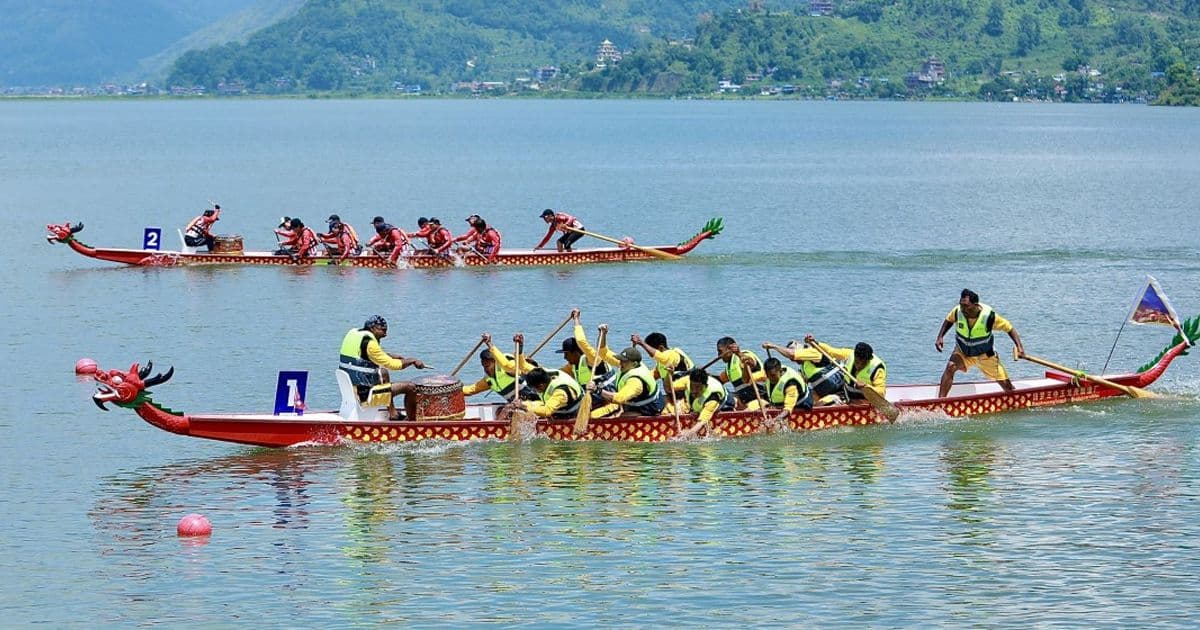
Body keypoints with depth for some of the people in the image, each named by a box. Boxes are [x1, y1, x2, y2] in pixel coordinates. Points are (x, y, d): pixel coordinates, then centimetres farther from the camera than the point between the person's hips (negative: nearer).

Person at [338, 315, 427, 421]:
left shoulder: (353, 333, 9)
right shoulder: (369, 342, -20)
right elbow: (392, 365, -17)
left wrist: (391, 356, 17)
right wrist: (413, 361, -3)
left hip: (350, 388, 10)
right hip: (364, 394, -10)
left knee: (383, 372, 35)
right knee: (409, 387, -1)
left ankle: (393, 414, 37)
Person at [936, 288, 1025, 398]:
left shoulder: (989, 316, -27)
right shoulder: (957, 312, -20)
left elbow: (1009, 328, -16)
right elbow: (948, 321, 4)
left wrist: (1019, 347, -27)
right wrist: (940, 337, -8)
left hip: (985, 355, -1)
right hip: (963, 353, 1)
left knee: (1006, 385, 3)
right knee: (950, 367, -29)